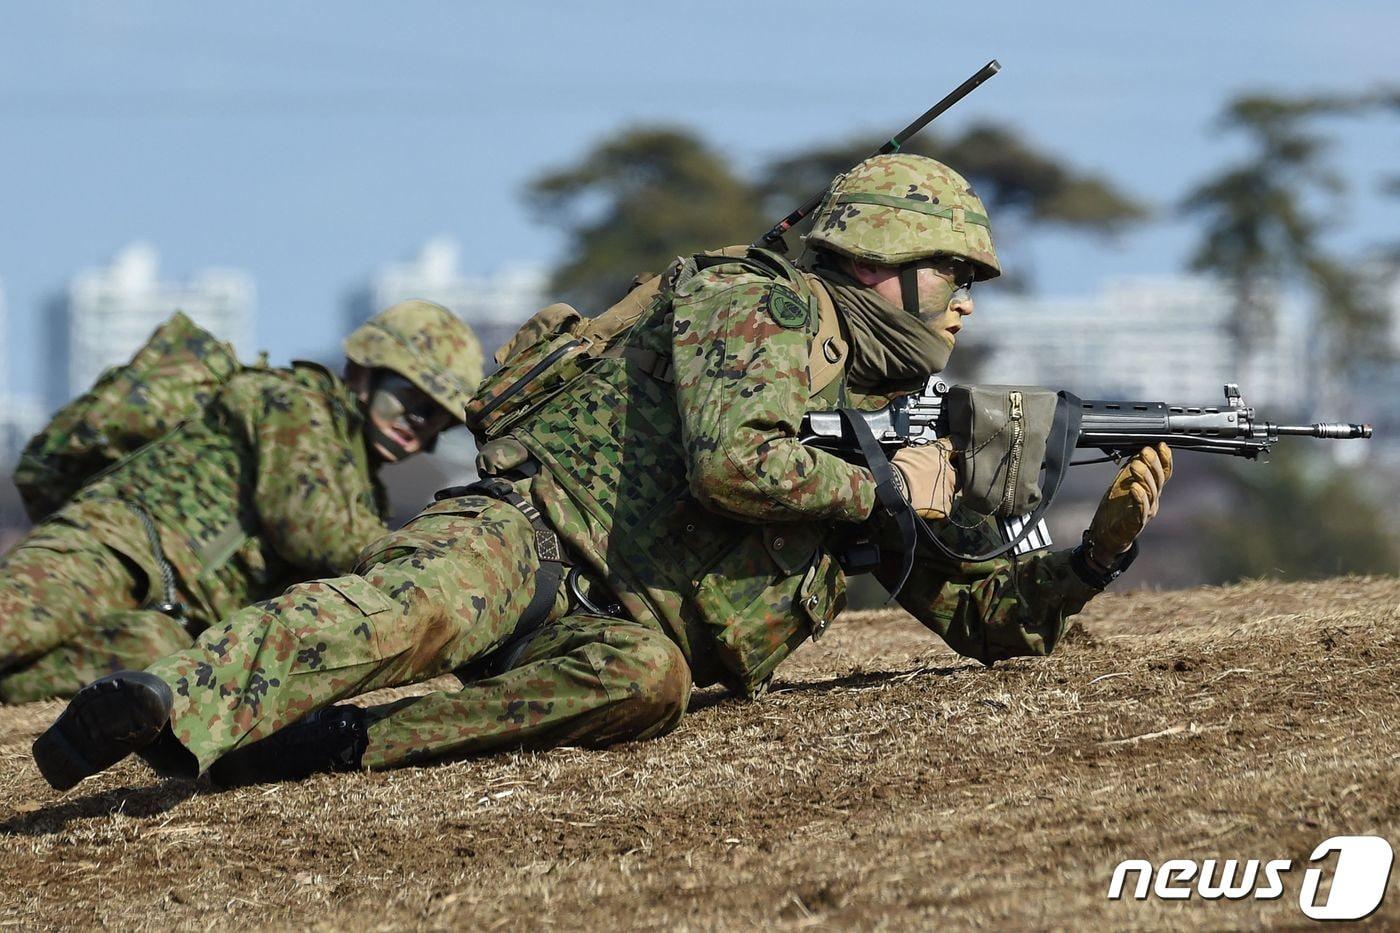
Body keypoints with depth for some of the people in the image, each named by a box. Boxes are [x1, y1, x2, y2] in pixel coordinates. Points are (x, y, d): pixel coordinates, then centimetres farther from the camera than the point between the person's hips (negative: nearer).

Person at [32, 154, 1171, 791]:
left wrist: (1106, 541, 8)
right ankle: (169, 704, -55)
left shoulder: (904, 422, 22)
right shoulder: (761, 306, 0)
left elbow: (995, 618, 25)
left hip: (626, 629, 5)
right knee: (426, 601, -39)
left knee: (644, 682, -33)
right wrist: (885, 490, -7)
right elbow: (732, 460, -19)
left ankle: (334, 742, -37)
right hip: (537, 531, -5)